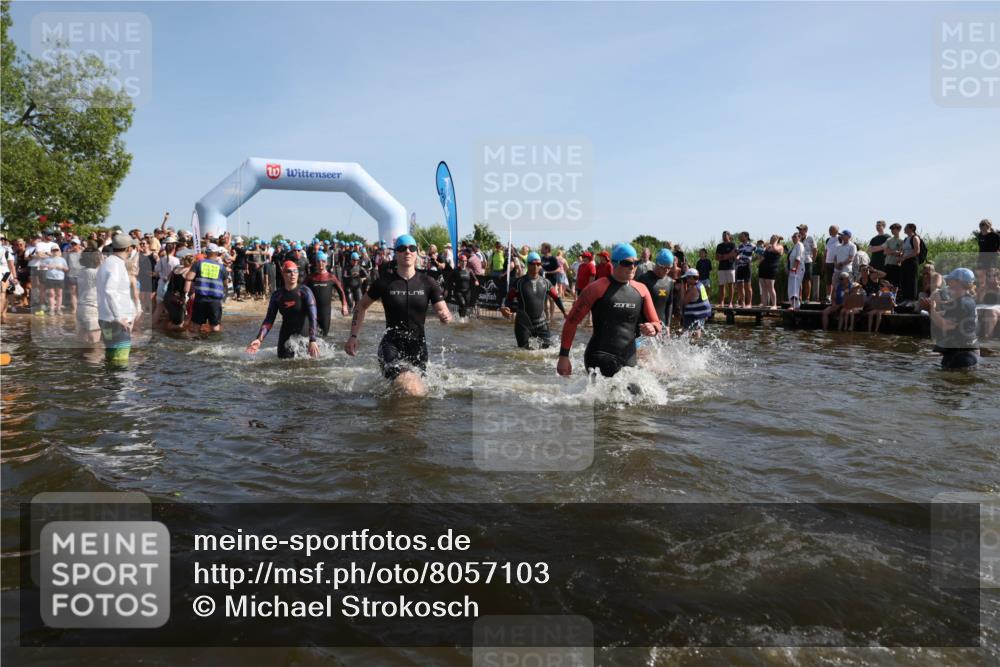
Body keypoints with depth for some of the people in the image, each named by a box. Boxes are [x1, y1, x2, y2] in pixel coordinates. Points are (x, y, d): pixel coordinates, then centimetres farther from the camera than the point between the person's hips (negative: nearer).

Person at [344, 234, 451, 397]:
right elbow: (362, 306, 10)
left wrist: (446, 317, -27)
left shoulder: (427, 283, 1)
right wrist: (353, 336, 3)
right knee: (414, 392, -26)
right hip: (391, 345, -3)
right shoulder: (384, 282, -3)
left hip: (418, 346, 4)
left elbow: (444, 311, -2)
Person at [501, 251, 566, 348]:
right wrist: (502, 308, -21)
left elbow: (556, 297, 13)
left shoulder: (545, 283, 4)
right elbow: (508, 298, -1)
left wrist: (564, 312, 3)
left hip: (541, 323, 3)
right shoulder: (519, 283, -4)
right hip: (524, 324, -3)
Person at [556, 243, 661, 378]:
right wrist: (563, 356, -9)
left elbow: (656, 323, 13)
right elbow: (572, 321, -5)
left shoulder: (641, 290, 8)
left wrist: (652, 329, -12)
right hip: (599, 360, -6)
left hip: (629, 360, 6)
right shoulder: (597, 289, -8)